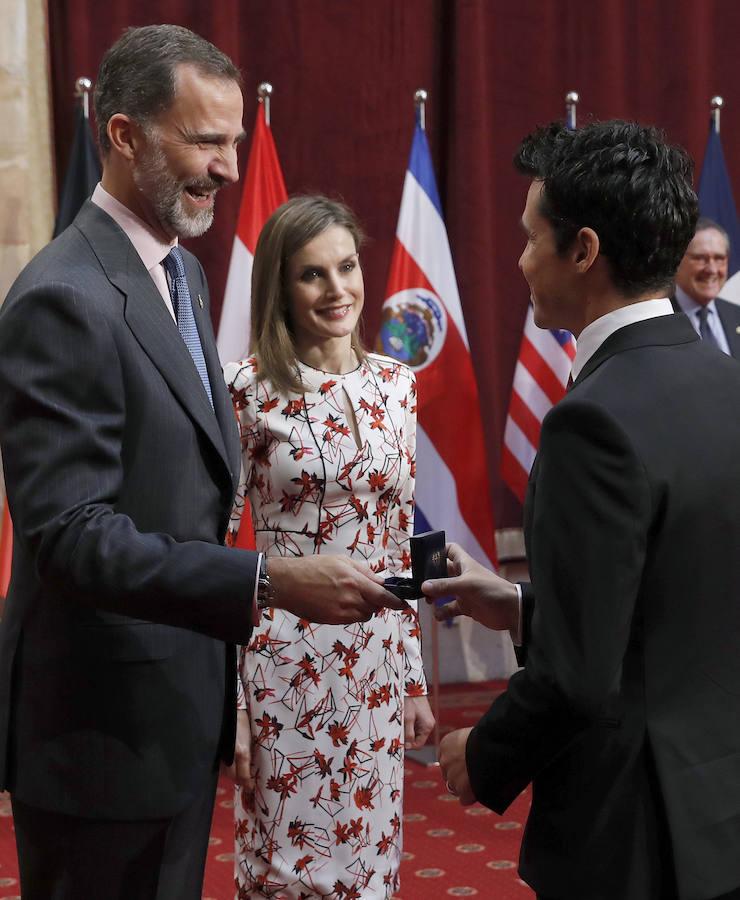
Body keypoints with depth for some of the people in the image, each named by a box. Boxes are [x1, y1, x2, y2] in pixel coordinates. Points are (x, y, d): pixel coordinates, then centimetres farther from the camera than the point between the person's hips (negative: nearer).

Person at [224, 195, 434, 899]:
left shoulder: (395, 384, 5)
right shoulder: (247, 390, -9)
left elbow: (401, 540, 11)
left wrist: (415, 680, 12)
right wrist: (228, 704, -11)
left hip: (377, 666, 5)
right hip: (284, 662, -4)